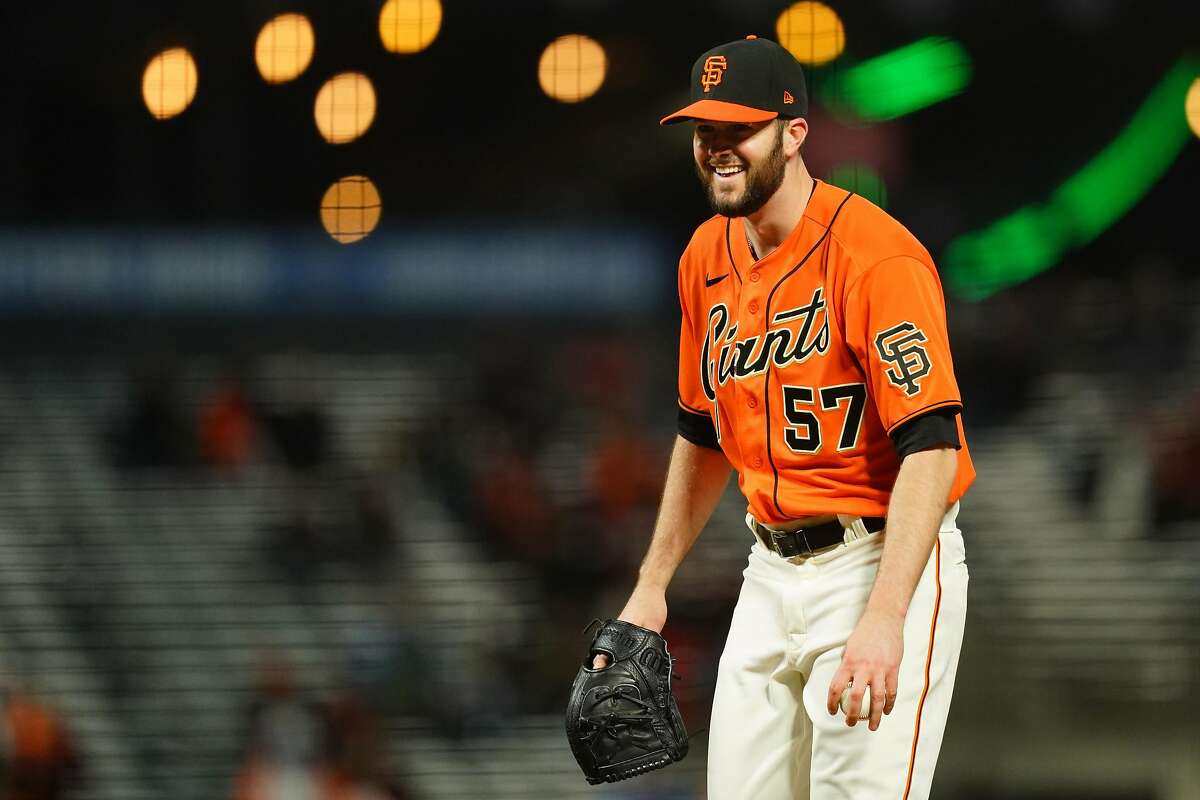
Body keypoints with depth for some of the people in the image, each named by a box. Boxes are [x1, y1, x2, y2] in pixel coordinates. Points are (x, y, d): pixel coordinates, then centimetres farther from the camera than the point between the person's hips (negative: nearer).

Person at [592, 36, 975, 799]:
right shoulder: (708, 257, 8)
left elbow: (931, 445, -24)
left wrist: (885, 620, -32)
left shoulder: (875, 255, -18)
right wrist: (652, 585, 19)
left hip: (881, 565, -8)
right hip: (772, 573, 8)